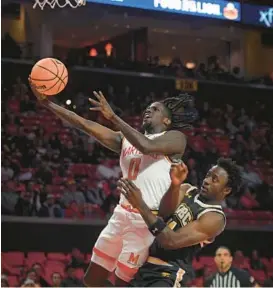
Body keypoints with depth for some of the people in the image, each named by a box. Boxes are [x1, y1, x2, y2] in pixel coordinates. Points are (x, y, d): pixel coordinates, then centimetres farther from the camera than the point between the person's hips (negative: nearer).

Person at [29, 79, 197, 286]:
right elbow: (87, 125, 10)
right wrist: (47, 103, 2)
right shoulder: (125, 138, 16)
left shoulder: (175, 137, -3)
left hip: (148, 220, -7)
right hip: (122, 215, 7)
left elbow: (147, 146, -23)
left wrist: (113, 117, -19)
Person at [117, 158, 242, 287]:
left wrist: (140, 205, -29)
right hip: (145, 264, 7)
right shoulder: (187, 190, 9)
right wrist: (175, 185, -34)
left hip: (168, 275, -7)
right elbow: (164, 213, -13)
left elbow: (172, 241, -23)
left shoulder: (215, 218, -12)